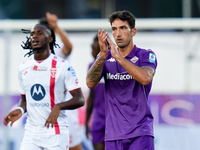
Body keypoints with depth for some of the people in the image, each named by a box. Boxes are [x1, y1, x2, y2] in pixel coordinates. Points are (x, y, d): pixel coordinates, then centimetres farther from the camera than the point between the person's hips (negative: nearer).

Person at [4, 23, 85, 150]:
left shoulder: (62, 66, -5)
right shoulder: (24, 68, 12)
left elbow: (80, 99, -7)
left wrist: (58, 106, -24)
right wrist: (21, 110, 0)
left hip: (55, 133, -4)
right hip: (31, 133, 5)